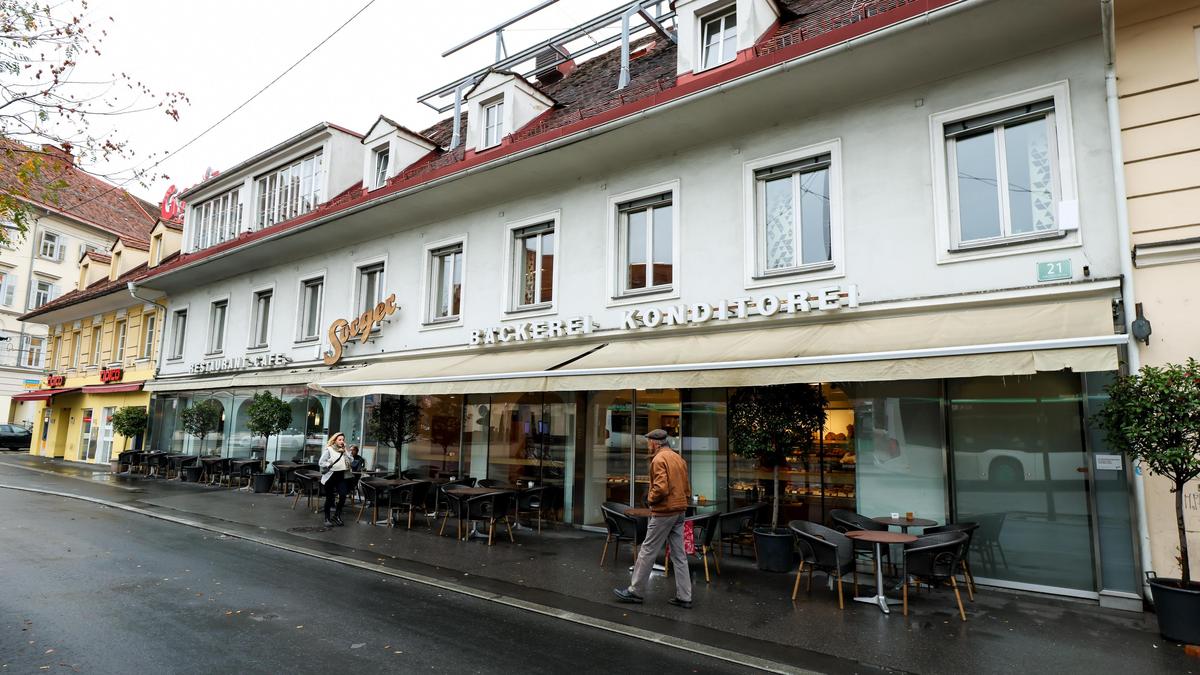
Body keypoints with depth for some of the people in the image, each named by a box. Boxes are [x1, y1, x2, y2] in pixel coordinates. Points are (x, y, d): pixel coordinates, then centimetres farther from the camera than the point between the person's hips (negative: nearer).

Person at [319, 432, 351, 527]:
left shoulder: (344, 451, 11)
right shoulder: (328, 450, -5)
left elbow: (350, 462, 1)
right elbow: (321, 463, -10)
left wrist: (344, 453, -7)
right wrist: (330, 465, -20)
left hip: (341, 477, 4)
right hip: (330, 477, -4)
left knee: (343, 496, -9)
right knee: (329, 498, 5)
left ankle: (337, 516, 11)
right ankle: (327, 519, 19)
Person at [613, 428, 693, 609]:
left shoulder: (659, 459, -13)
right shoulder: (679, 458, 13)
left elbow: (661, 487, -23)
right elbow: (687, 488, 16)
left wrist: (650, 499, -7)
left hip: (664, 512, -8)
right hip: (680, 512, 8)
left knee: (647, 551, 2)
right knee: (679, 555, 10)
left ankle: (635, 591, 10)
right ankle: (684, 597, 12)